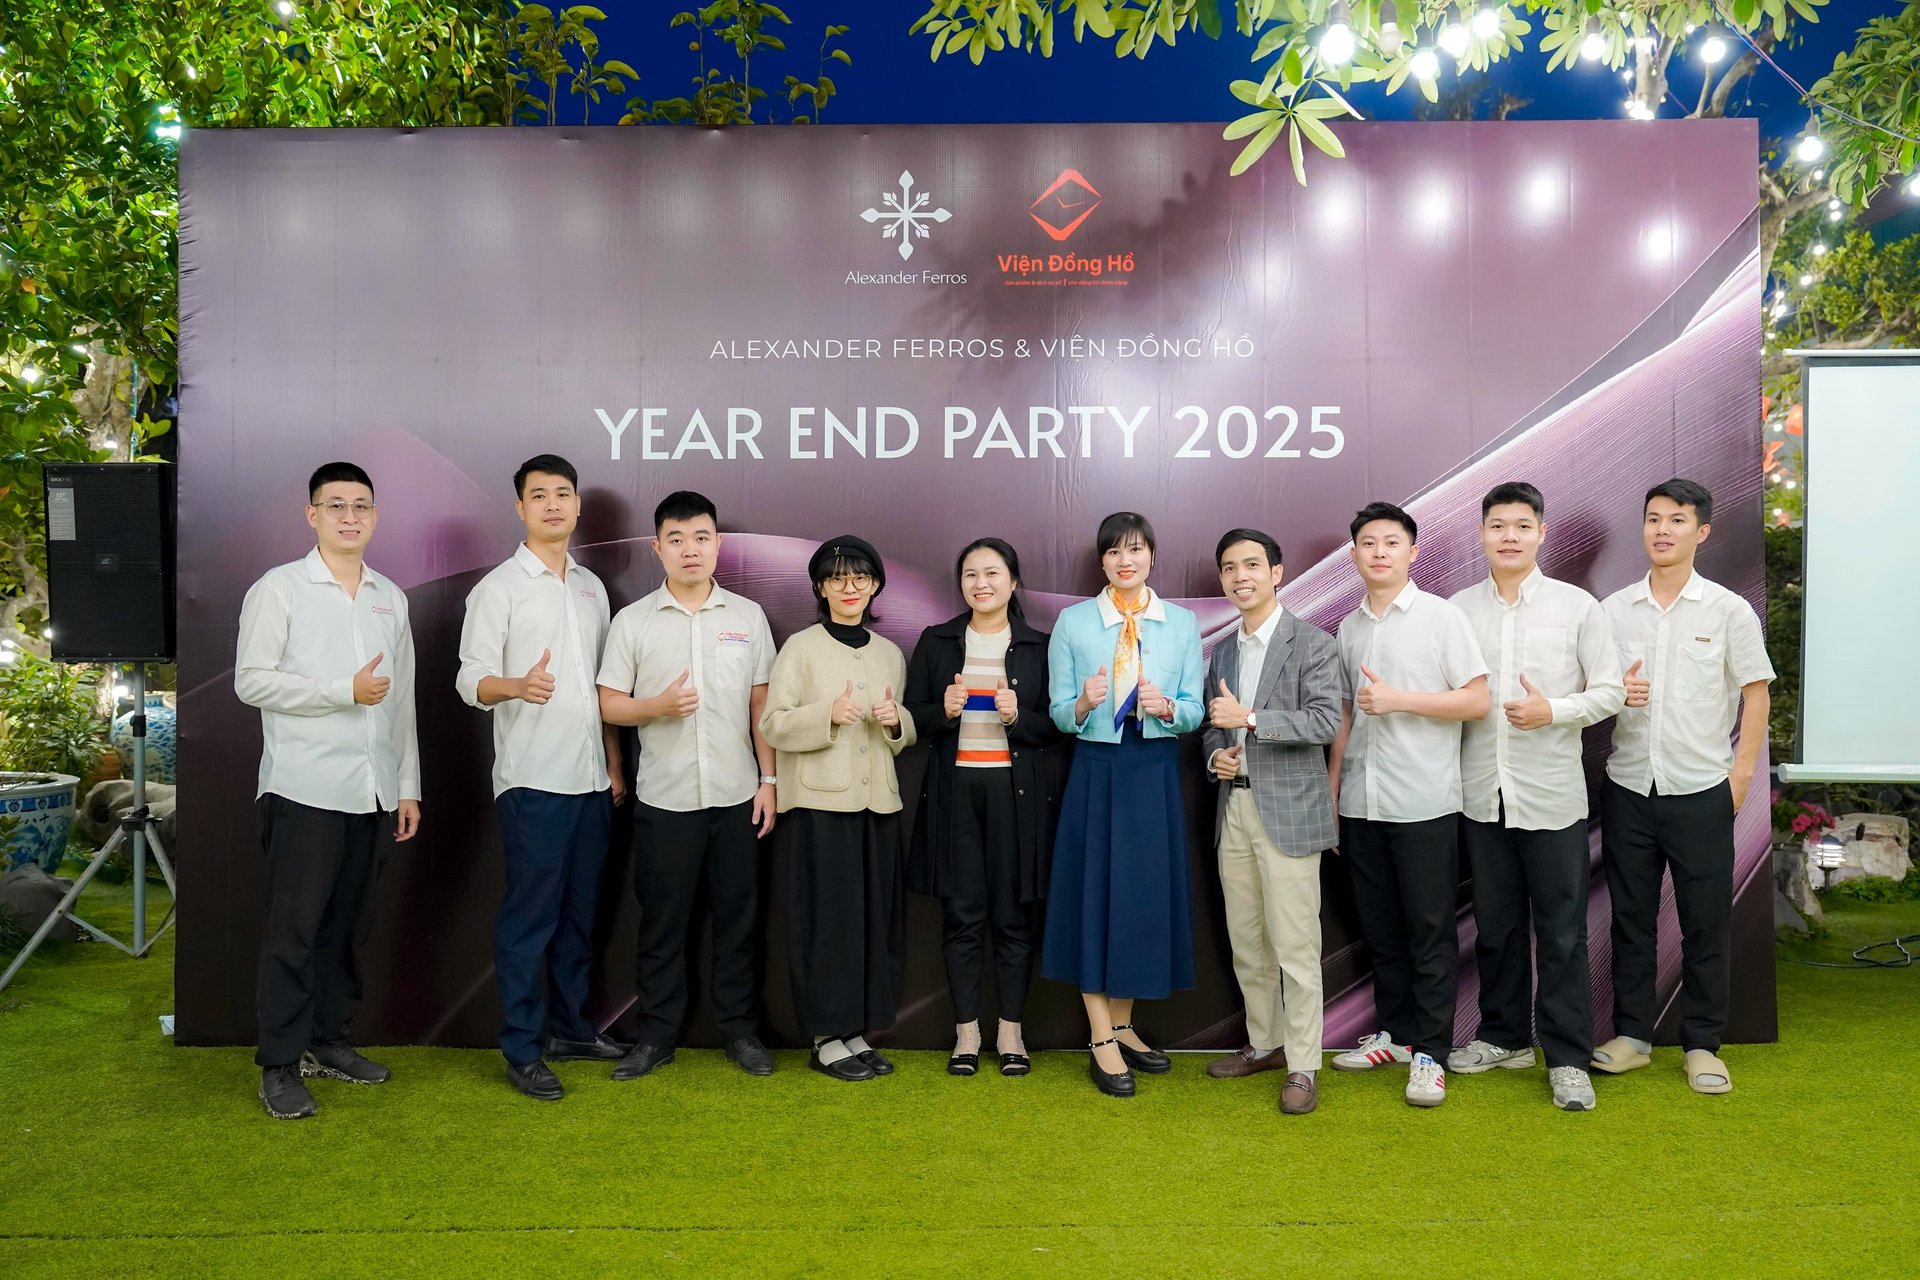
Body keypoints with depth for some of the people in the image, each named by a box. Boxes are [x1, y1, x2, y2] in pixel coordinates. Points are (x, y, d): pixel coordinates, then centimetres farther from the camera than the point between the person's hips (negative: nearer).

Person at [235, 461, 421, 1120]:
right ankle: (279, 1065, 8)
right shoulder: (279, 589, -2)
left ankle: (327, 1040, 24)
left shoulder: (391, 597, 13)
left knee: (346, 924, 12)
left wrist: (408, 785, 12)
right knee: (293, 929, -1)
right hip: (305, 790, -5)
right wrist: (347, 690, -15)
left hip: (371, 792, 5)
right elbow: (251, 681, -10)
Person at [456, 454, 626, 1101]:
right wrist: (518, 686, -32)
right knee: (530, 915, -2)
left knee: (579, 913, 12)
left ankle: (571, 1028, 24)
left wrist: (615, 765, 15)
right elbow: (471, 679, -11)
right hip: (532, 780, -6)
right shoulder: (499, 587, -3)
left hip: (590, 779, 6)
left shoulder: (591, 586, 15)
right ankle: (522, 1049, 7)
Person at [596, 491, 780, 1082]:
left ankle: (740, 1028, 21)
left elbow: (762, 704, 7)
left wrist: (769, 779, 2)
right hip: (664, 798, -1)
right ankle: (657, 1034, 20)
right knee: (662, 920, 7)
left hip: (736, 795, 1)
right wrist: (659, 706, -17)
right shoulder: (634, 621, 1)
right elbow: (609, 704, 2)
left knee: (738, 918, 8)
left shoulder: (748, 616, 5)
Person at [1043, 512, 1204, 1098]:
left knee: (1147, 895, 7)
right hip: (1097, 771, -2)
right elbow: (1058, 713, 0)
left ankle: (1122, 1026, 23)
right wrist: (1084, 705, -21)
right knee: (1094, 893, -1)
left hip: (1156, 772, 2)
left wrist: (1168, 708, -17)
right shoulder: (1073, 621, 1)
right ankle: (1101, 1040, 10)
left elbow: (1195, 711, 4)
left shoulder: (1182, 623, 6)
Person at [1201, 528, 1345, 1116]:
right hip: (1233, 809, 6)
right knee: (1246, 942, 13)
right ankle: (1265, 1043, 27)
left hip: (1288, 809, -6)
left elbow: (1326, 721, -15)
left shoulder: (1313, 644, -5)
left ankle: (1303, 1066, 6)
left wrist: (1249, 718, -19)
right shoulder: (1221, 652, 15)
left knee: (1295, 946, -4)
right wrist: (1215, 754, 0)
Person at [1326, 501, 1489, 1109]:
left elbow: (1478, 700, -7)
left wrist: (1399, 700, -15)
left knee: (1430, 932, 1)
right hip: (1361, 804, 5)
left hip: (1424, 805, -5)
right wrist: (1331, 794, 15)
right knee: (1380, 928, 12)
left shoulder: (1441, 616, -2)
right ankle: (1395, 1033, 25)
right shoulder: (1349, 627, 12)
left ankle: (1430, 1053, 9)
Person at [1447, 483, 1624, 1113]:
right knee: (1495, 926, 13)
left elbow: (1610, 691, 0)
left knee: (1561, 932, 2)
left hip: (1552, 794, -2)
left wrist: (1553, 711, -15)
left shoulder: (1577, 606, 0)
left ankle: (1567, 1057, 13)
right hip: (1483, 793, 3)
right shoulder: (1458, 609, 6)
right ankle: (1504, 1036, 29)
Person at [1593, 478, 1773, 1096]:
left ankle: (1702, 1045, 17)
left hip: (1701, 791, -2)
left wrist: (1742, 773, -4)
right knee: (1631, 918, 9)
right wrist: (1614, 691, -12)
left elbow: (1755, 694, 3)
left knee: (1705, 923, 4)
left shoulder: (1729, 611, 0)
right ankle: (1632, 1033, 19)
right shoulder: (1613, 609, 5)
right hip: (1628, 788, 2)